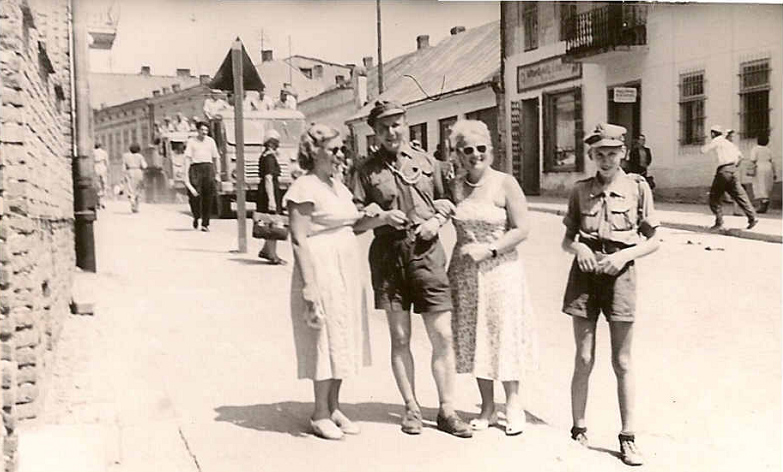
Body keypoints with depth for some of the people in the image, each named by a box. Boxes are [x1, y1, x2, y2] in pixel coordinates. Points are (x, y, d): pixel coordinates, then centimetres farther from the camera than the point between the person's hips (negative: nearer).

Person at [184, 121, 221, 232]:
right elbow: (187, 158, 1)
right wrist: (186, 174, -9)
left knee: (208, 198, -2)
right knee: (195, 196, -12)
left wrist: (217, 173, 13)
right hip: (195, 167, -2)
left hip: (208, 168, 2)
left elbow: (216, 158, 19)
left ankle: (205, 223, 5)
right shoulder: (191, 141, 7)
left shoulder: (210, 141, 15)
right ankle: (196, 217, 15)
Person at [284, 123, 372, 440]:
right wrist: (309, 286, -21)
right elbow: (299, 240, -16)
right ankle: (320, 414, 12)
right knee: (326, 338, -1)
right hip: (322, 270, -8)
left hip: (347, 271, 8)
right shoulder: (304, 188, -12)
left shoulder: (338, 186, 15)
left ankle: (334, 407, 25)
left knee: (342, 339, 12)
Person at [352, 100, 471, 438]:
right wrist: (382, 217, -15)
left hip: (427, 252, 1)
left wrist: (437, 220, -1)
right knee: (399, 338, 7)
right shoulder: (367, 171, 4)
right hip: (388, 255, -1)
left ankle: (447, 410, 12)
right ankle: (411, 408, 19)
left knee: (442, 337, 0)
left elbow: (446, 201, 19)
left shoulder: (425, 161, 10)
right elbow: (354, 223, 2)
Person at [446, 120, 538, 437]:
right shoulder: (454, 187, 4)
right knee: (474, 338, 9)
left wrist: (488, 250, -16)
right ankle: (487, 407, 21)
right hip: (464, 271, 4)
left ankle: (513, 403, 18)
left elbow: (522, 229, -11)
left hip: (500, 269, -4)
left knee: (504, 334, 1)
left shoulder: (505, 184, -7)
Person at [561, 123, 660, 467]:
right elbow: (567, 239, 10)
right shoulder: (581, 190, 4)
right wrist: (578, 247, -11)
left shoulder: (638, 187, -1)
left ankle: (628, 438, 13)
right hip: (585, 274, 1)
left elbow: (653, 241, 2)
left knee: (622, 363, 5)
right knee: (584, 360, 6)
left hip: (620, 274, -1)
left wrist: (625, 254, -14)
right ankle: (578, 429, 20)